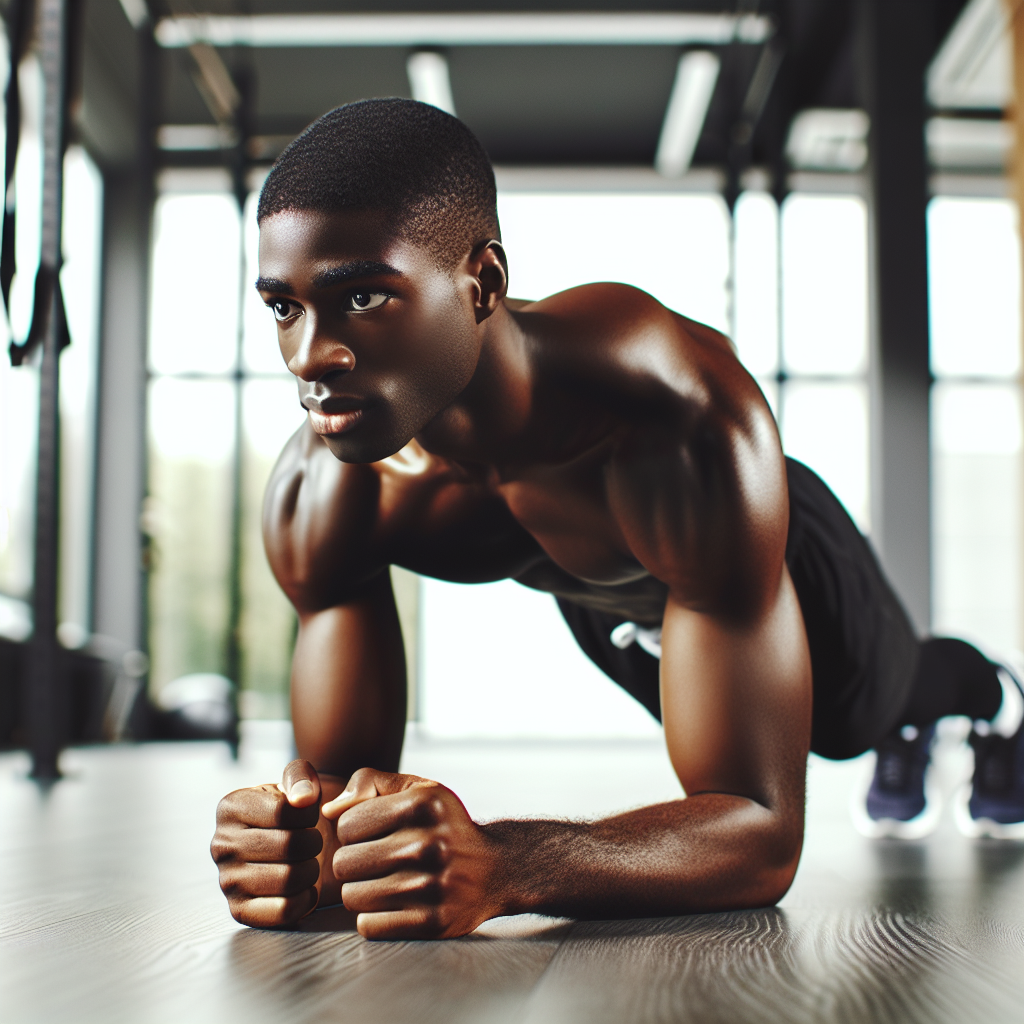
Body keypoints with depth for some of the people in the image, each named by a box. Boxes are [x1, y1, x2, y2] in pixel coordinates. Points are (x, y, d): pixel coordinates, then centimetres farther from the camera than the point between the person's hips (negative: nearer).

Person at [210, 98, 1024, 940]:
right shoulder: (316, 496, -39)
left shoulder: (692, 423, -52)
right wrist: (301, 838, -53)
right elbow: (343, 776, -27)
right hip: (600, 598, 4)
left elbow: (765, 831, -51)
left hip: (768, 553, -3)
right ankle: (908, 743, 72)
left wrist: (496, 868, -69)